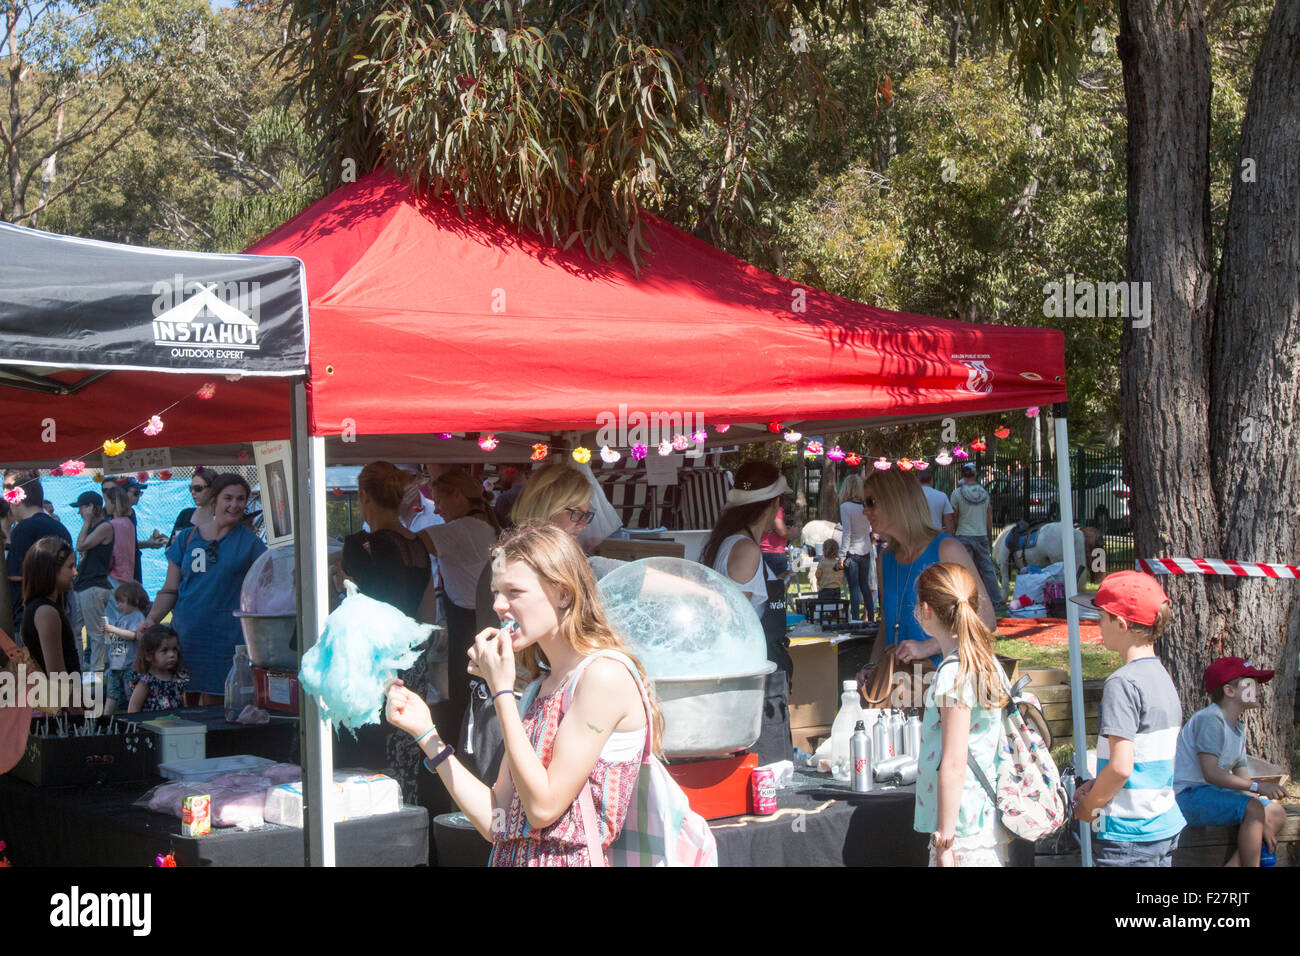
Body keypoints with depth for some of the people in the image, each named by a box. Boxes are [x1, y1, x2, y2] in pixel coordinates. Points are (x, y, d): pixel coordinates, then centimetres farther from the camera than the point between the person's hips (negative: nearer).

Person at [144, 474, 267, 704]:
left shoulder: (249, 542, 4)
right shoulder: (187, 539, 10)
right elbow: (170, 590, 11)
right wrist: (151, 619, -5)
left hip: (225, 638, -2)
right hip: (185, 636, 2)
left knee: (213, 705, -1)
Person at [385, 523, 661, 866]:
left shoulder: (605, 674, -8)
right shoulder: (538, 689, 14)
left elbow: (544, 806, -12)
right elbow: (496, 824, 10)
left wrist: (501, 691, -9)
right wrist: (425, 732, 9)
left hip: (570, 859, -5)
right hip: (512, 859, 5)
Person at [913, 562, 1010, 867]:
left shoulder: (954, 671, -17)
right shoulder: (986, 662, 11)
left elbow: (953, 766, -19)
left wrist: (944, 842, -16)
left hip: (965, 830, -9)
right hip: (989, 820, 9)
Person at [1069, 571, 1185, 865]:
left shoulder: (1123, 682, -16)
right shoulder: (1162, 677, 10)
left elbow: (1120, 767, -22)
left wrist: (1087, 806, -7)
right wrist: (1096, 785, 11)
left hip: (1128, 834, -9)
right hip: (1166, 827, 9)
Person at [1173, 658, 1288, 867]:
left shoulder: (1238, 729, 15)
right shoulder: (1210, 719, -16)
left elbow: (1242, 777, 10)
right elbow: (1211, 773, -26)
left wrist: (1261, 824, -1)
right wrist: (1258, 787, -29)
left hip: (1213, 794, 10)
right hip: (1188, 797, -10)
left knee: (1277, 814, 5)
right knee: (1253, 808, -28)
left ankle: (1234, 864, -6)